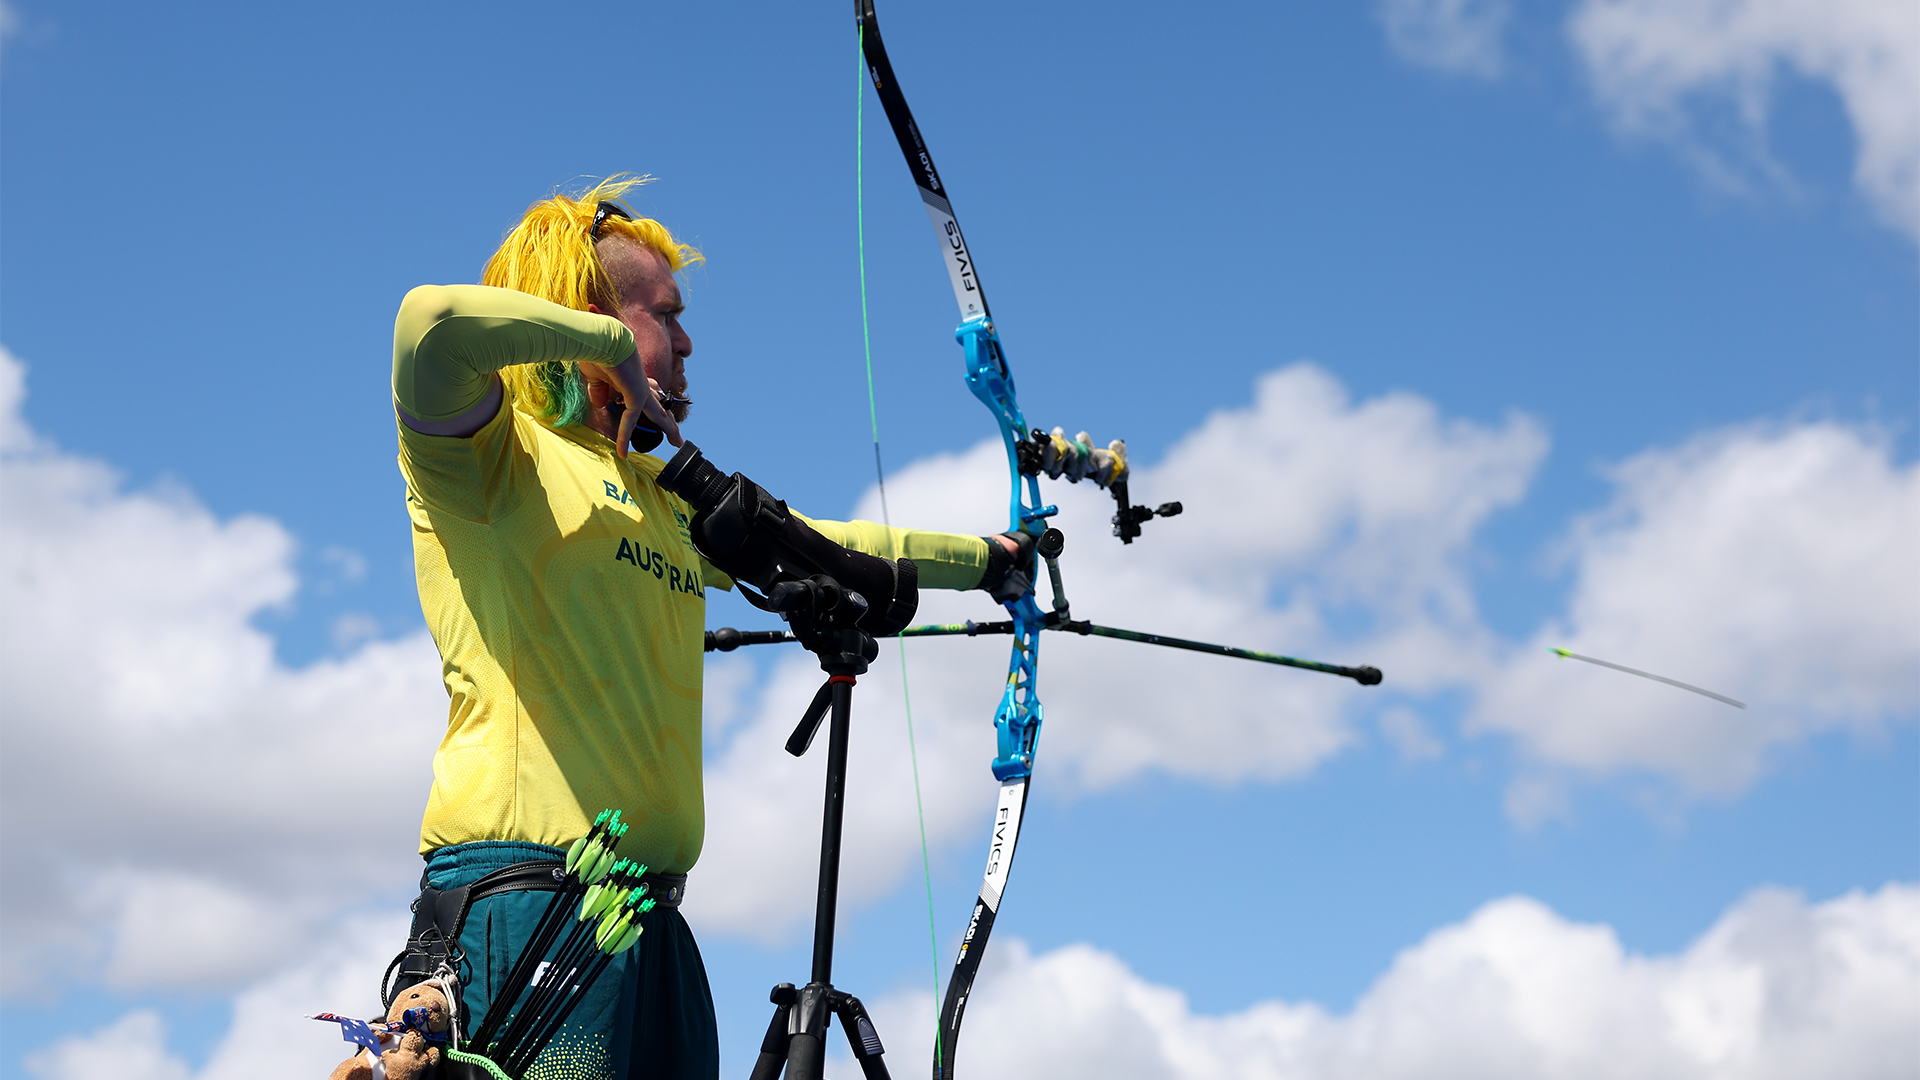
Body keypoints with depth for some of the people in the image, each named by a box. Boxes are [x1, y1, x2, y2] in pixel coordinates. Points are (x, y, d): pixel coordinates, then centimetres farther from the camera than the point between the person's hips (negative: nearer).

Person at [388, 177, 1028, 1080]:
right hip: (525, 888, -8)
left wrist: (984, 557, 47)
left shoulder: (667, 499, 24)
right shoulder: (492, 449, 0)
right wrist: (608, 342, -6)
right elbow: (433, 322, -20)